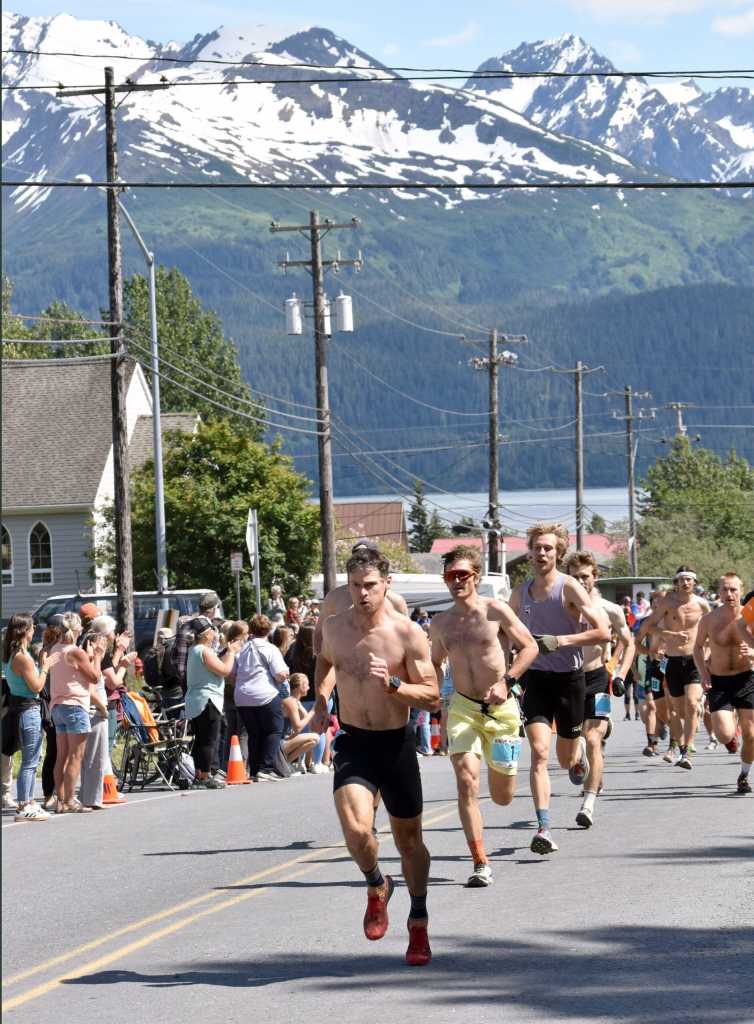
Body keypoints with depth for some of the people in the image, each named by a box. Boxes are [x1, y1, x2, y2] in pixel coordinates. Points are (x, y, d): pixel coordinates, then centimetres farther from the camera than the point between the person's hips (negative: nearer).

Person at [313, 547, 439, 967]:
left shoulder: (408, 634, -11)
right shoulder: (335, 626, -1)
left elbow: (432, 696, -11)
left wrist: (392, 684, -26)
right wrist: (322, 699, 14)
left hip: (396, 744, -1)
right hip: (354, 743, 1)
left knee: (409, 838, 11)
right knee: (357, 829, -22)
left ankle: (419, 924, 30)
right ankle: (377, 886, 10)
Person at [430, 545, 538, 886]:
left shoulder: (495, 611, -7)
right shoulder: (440, 623, 4)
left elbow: (530, 646, -4)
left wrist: (506, 681, -16)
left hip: (500, 707, -1)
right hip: (462, 708, 1)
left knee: (502, 797, 9)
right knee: (467, 782, -18)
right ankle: (480, 863, -16)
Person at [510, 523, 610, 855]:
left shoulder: (569, 588, -11)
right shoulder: (521, 592, 4)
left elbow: (603, 632, -17)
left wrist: (561, 641, -24)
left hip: (569, 678, -2)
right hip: (535, 678, 2)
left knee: (566, 759, 12)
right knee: (539, 751, -16)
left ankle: (579, 750, 52)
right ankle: (543, 828, -21)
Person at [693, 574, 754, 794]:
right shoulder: (709, 619, -6)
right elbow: (698, 647, 10)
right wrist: (703, 672, -5)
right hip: (718, 681, 0)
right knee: (725, 735, -15)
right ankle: (730, 719, 24)